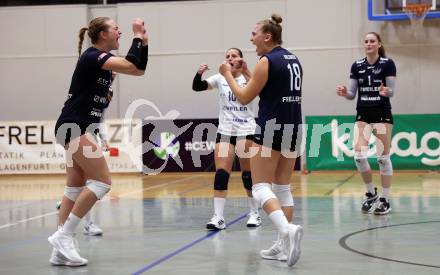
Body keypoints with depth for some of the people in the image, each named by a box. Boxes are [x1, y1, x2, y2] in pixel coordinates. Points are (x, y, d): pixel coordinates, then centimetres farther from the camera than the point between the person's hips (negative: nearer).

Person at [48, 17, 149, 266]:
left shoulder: (106, 58, 14)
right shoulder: (92, 56, -15)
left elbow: (139, 70, 18)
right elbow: (131, 66, -25)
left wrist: (144, 42, 7)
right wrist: (137, 37, -11)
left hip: (83, 129, 10)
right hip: (73, 127, -10)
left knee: (76, 188, 6)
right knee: (102, 182, -12)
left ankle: (61, 250, 6)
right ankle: (64, 236, -8)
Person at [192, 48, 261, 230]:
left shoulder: (248, 78, -5)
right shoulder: (220, 78, 4)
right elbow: (197, 87, -7)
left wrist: (246, 72, -41)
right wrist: (199, 73, -27)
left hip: (246, 131, -2)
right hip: (224, 131, 3)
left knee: (248, 173, 4)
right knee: (221, 174, -6)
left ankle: (254, 214, 19)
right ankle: (218, 217, -5)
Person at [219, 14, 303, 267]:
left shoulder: (267, 61, -11)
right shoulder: (294, 60, 13)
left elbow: (244, 97, -7)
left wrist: (228, 75, 7)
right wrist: (248, 75, 27)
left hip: (271, 128, -8)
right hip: (293, 127, 8)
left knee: (261, 187, -5)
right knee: (283, 187, 12)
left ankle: (287, 229, -27)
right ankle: (285, 244, 11)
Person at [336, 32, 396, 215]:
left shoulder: (387, 64, -5)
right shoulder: (357, 66, 5)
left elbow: (391, 92, -8)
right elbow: (352, 95, 6)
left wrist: (386, 91, -31)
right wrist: (345, 93, -16)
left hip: (382, 114, -3)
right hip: (363, 115, 3)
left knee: (383, 157, -1)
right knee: (359, 155, -10)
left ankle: (385, 200, 9)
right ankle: (371, 193, 12)